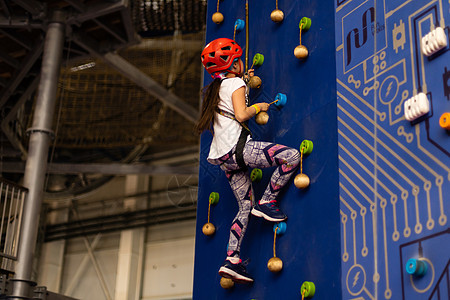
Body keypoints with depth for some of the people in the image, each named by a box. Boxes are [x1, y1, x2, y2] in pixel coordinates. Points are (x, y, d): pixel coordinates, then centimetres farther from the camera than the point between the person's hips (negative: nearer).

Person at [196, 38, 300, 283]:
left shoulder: (214, 89, 23)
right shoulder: (235, 83, -1)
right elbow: (241, 114, -14)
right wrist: (258, 107, 4)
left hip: (223, 157, 9)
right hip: (236, 147, -9)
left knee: (245, 206, 10)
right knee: (292, 156, -14)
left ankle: (232, 260, 2)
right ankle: (267, 202, -8)